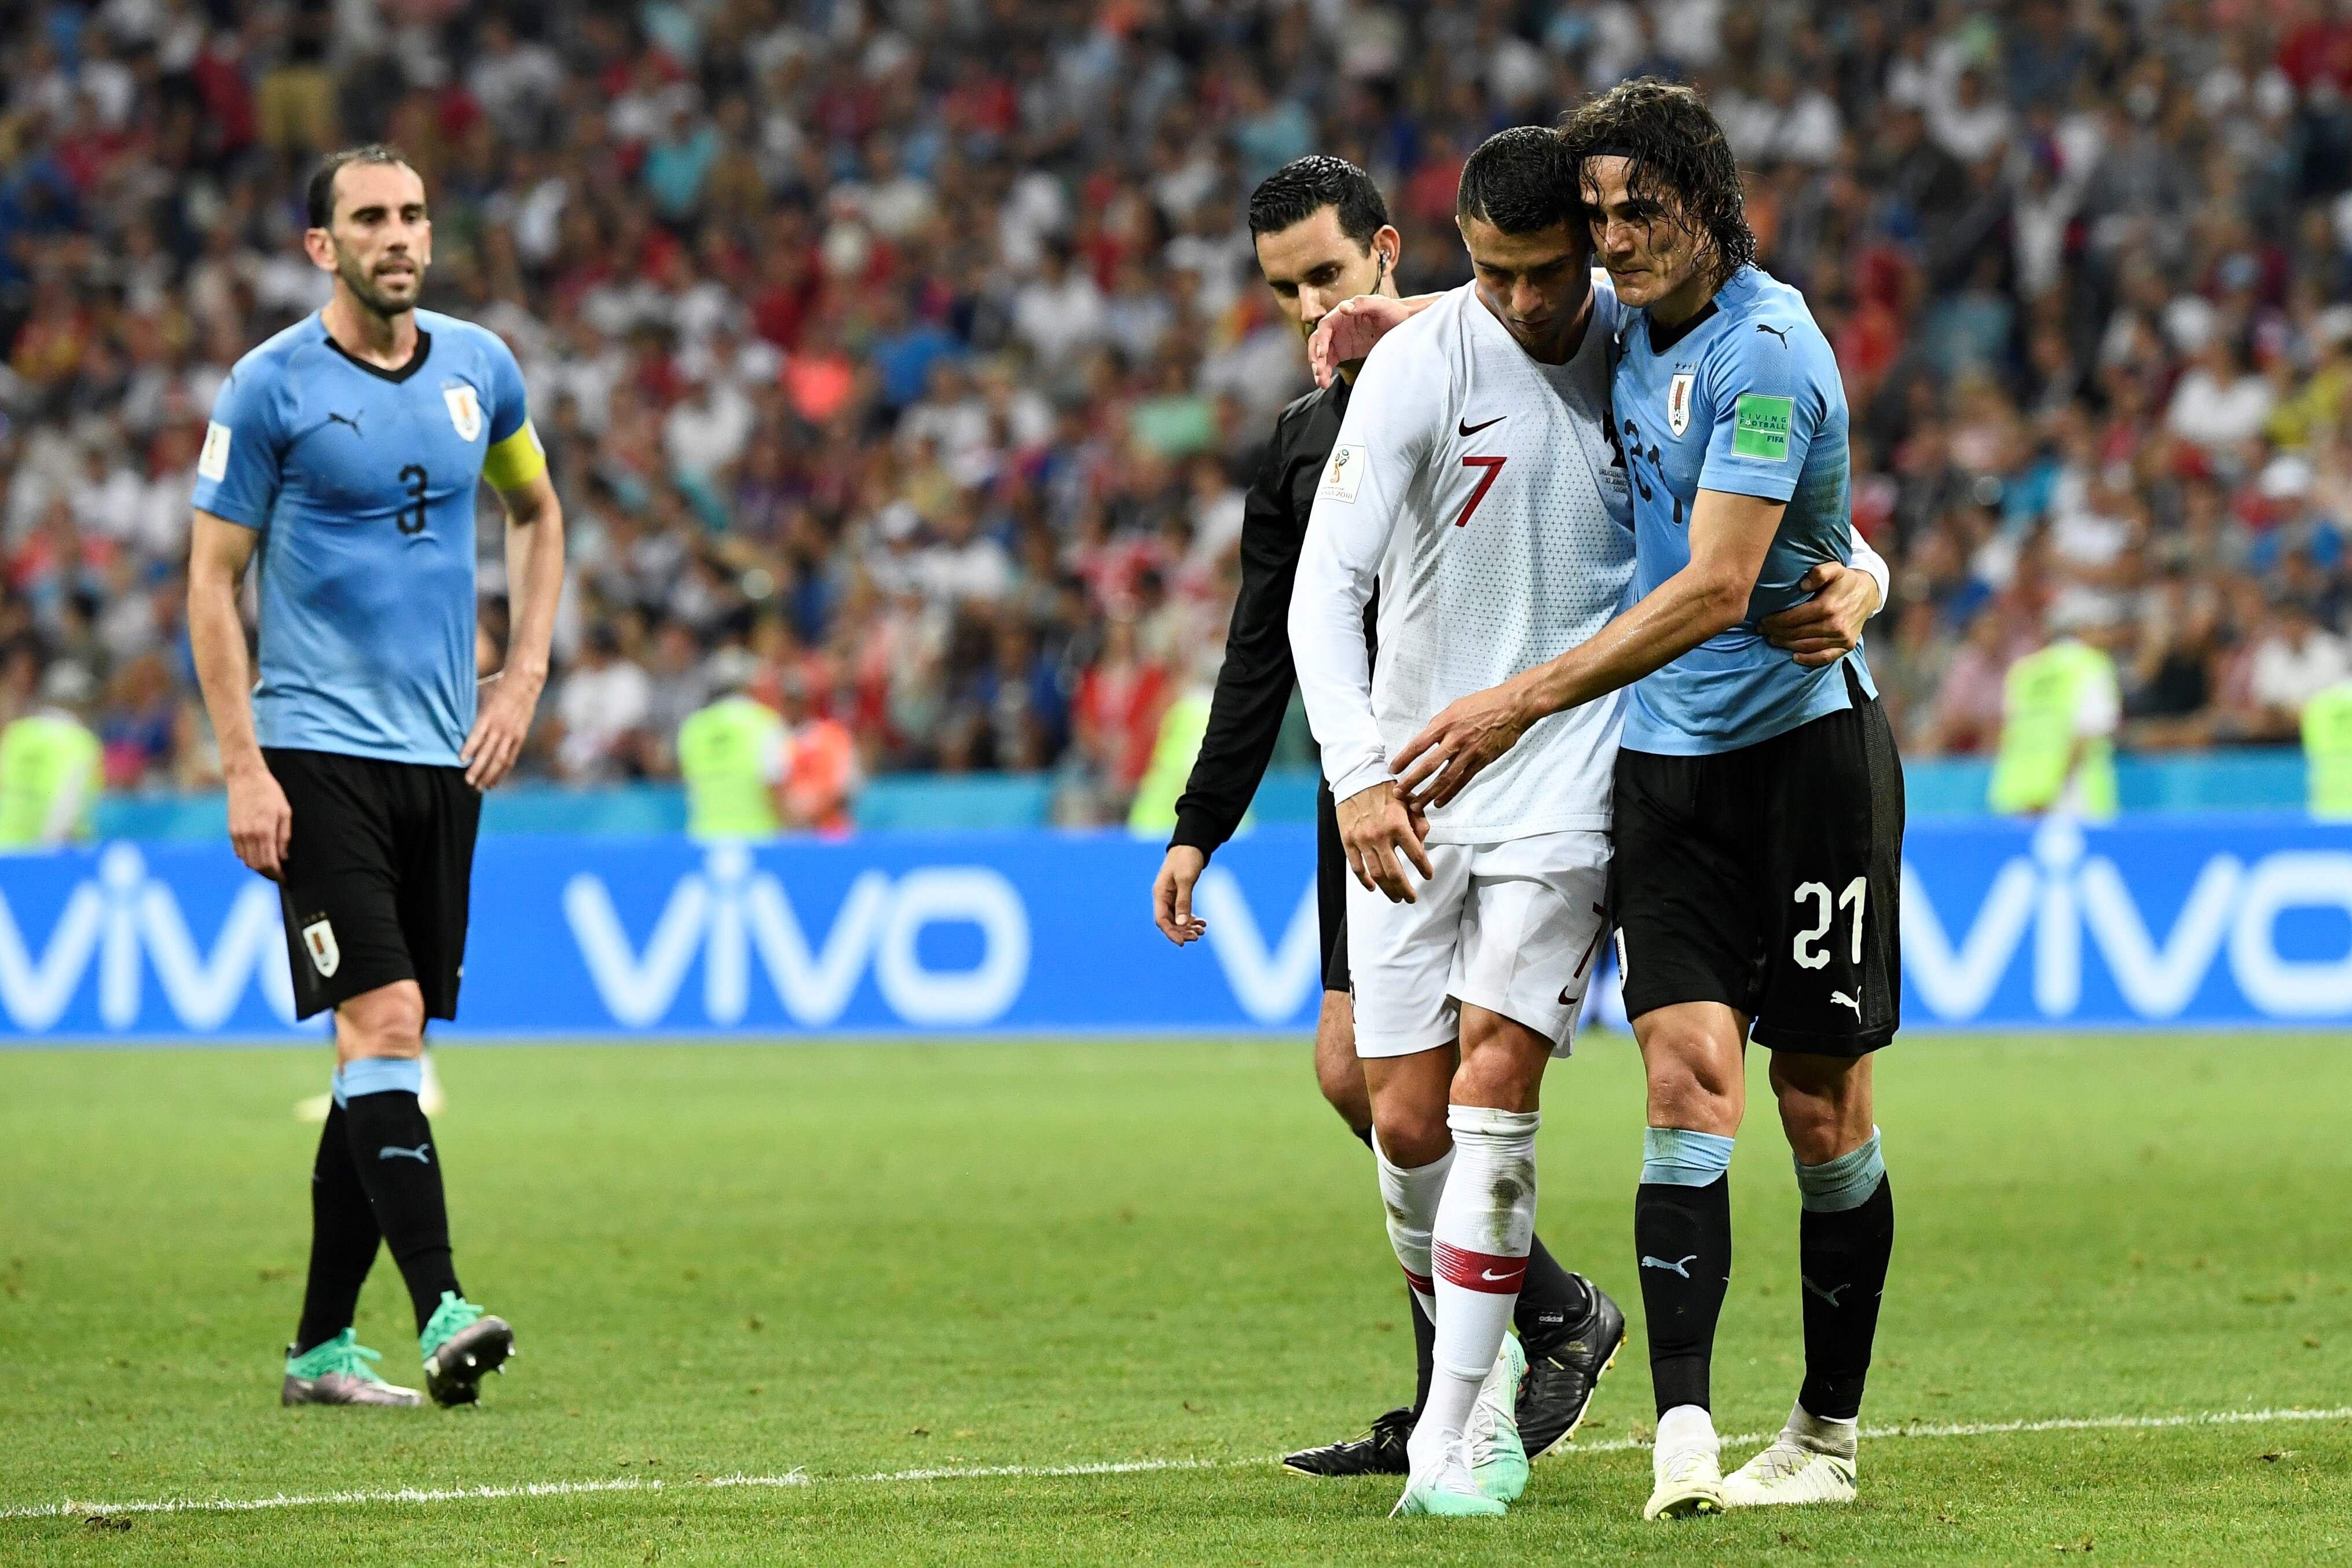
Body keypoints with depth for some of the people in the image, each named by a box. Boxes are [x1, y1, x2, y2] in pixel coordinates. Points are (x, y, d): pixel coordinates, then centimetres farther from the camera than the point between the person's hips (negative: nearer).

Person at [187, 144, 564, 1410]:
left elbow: (536, 511, 24)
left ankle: (322, 1343, 13)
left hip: (441, 758, 5)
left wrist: (524, 675, 12)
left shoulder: (477, 368, 8)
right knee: (382, 1020, -17)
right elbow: (212, 579, -4)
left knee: (385, 1049, 6)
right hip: (318, 752, -5)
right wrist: (242, 767, -11)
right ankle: (439, 1313, -23)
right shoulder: (270, 387, -6)